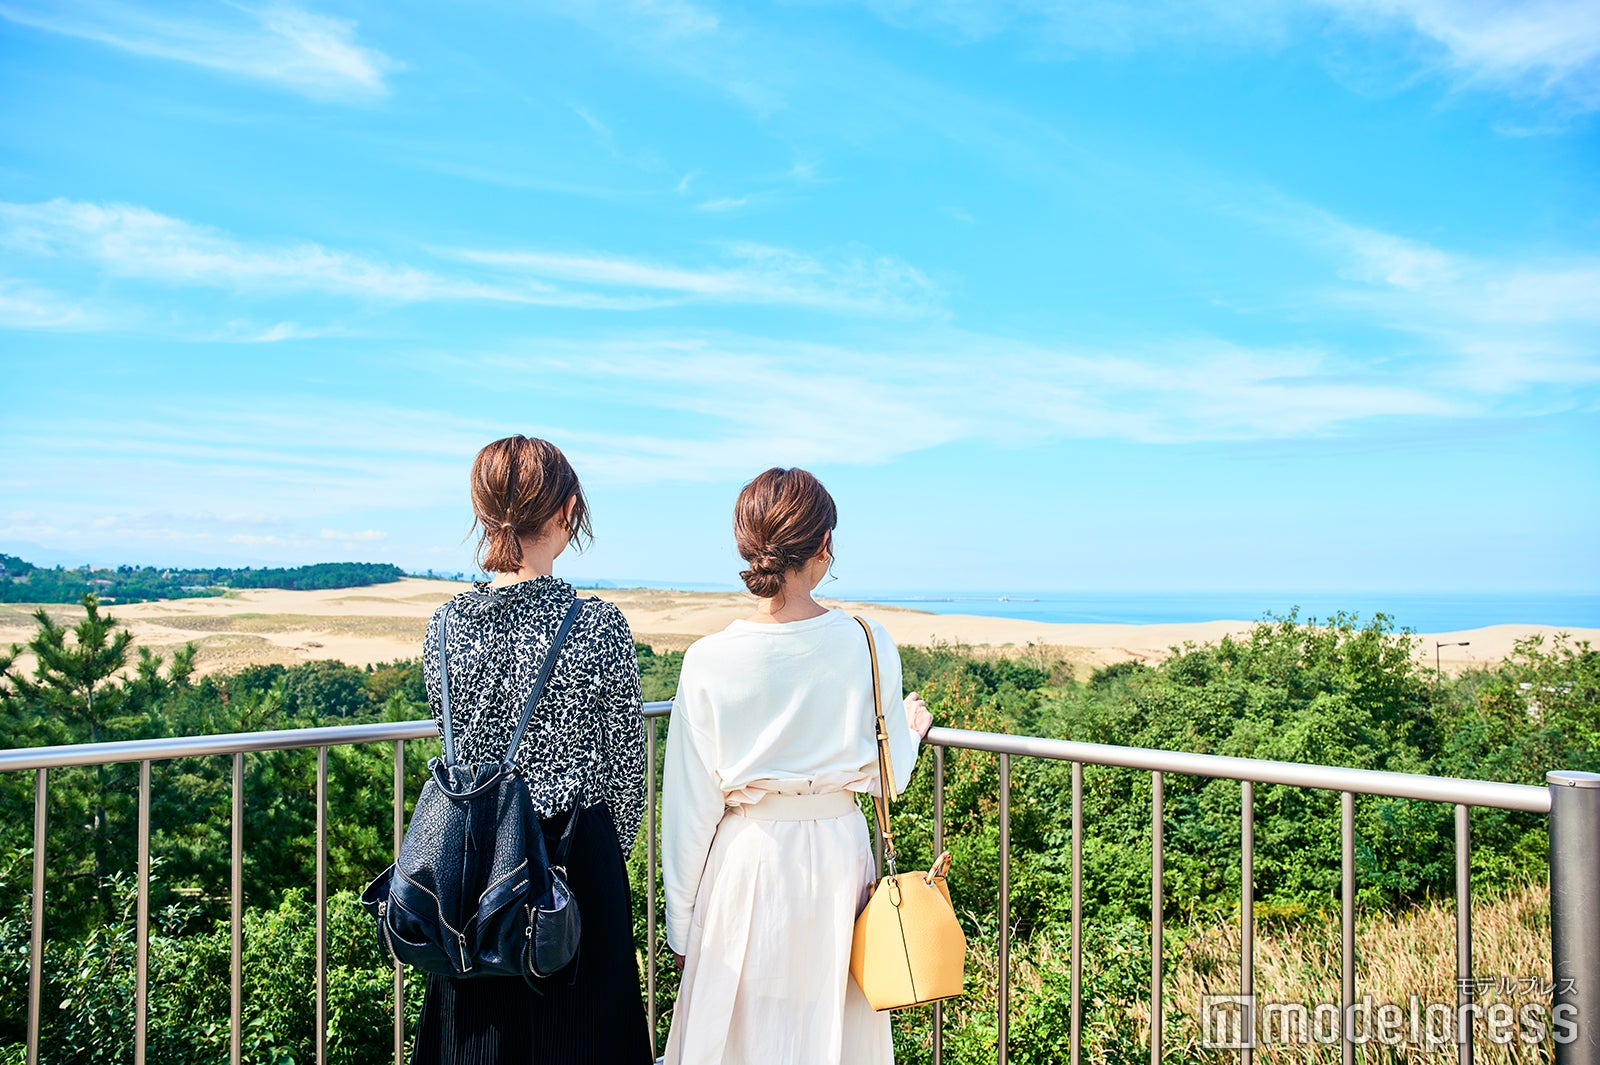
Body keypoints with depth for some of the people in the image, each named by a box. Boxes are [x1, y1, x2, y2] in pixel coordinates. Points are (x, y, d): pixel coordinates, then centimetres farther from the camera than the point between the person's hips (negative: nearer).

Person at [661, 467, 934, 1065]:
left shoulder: (709, 662, -13)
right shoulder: (868, 646, -10)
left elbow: (691, 808, -7)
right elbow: (886, 779, -1)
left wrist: (680, 925, 5)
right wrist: (911, 727, 21)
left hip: (747, 861, -1)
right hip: (839, 852, 1)